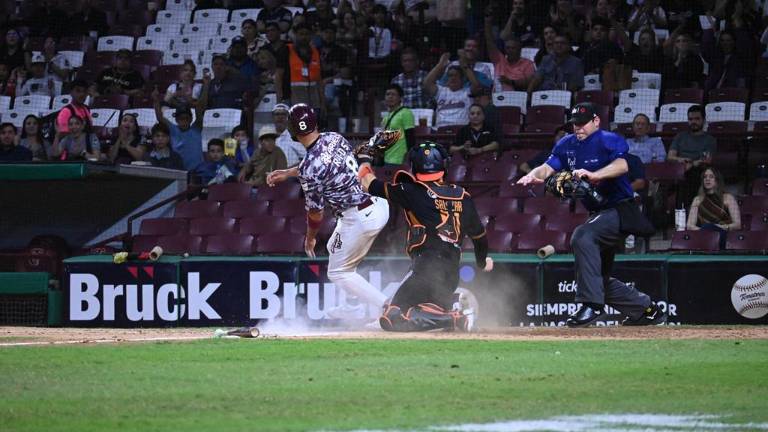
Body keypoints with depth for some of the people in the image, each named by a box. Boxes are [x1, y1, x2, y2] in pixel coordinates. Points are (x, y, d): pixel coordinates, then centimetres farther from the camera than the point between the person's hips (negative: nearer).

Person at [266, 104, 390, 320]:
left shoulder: (308, 170, -21)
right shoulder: (334, 138, 1)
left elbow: (315, 212, -8)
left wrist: (310, 237, 12)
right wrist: (288, 173, 28)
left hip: (359, 218, -9)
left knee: (338, 273, 9)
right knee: (334, 249, 30)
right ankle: (353, 306, 37)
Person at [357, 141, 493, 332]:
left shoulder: (413, 192, -4)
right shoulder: (461, 196, 11)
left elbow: (372, 186, 4)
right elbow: (479, 233, 23)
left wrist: (365, 171, 28)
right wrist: (482, 261, 42)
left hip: (426, 266, -7)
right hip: (452, 272, 7)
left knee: (391, 320, -10)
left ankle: (454, 318, -20)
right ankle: (453, 306, -2)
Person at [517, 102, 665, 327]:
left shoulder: (608, 140, -10)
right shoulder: (567, 145, 11)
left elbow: (621, 165, -29)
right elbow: (548, 167, 0)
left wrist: (593, 175, -44)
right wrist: (533, 176, -23)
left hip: (620, 209, -9)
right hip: (598, 213, 9)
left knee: (582, 237, -34)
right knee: (599, 278, 15)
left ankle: (591, 304, -36)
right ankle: (647, 309, 31)